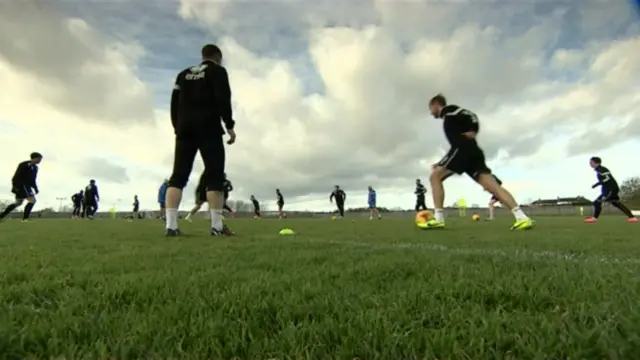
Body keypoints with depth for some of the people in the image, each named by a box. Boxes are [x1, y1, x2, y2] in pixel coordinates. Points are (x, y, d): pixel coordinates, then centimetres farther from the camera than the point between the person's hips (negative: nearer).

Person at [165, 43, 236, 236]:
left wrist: (178, 128, 17)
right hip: (208, 128, -5)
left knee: (178, 176, 1)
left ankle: (171, 225, -7)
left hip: (185, 129, 6)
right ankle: (217, 226, -11)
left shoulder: (183, 74, 23)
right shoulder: (218, 71, 7)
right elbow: (223, 99, -8)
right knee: (215, 175, -6)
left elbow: (174, 104, 16)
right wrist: (229, 125, -7)